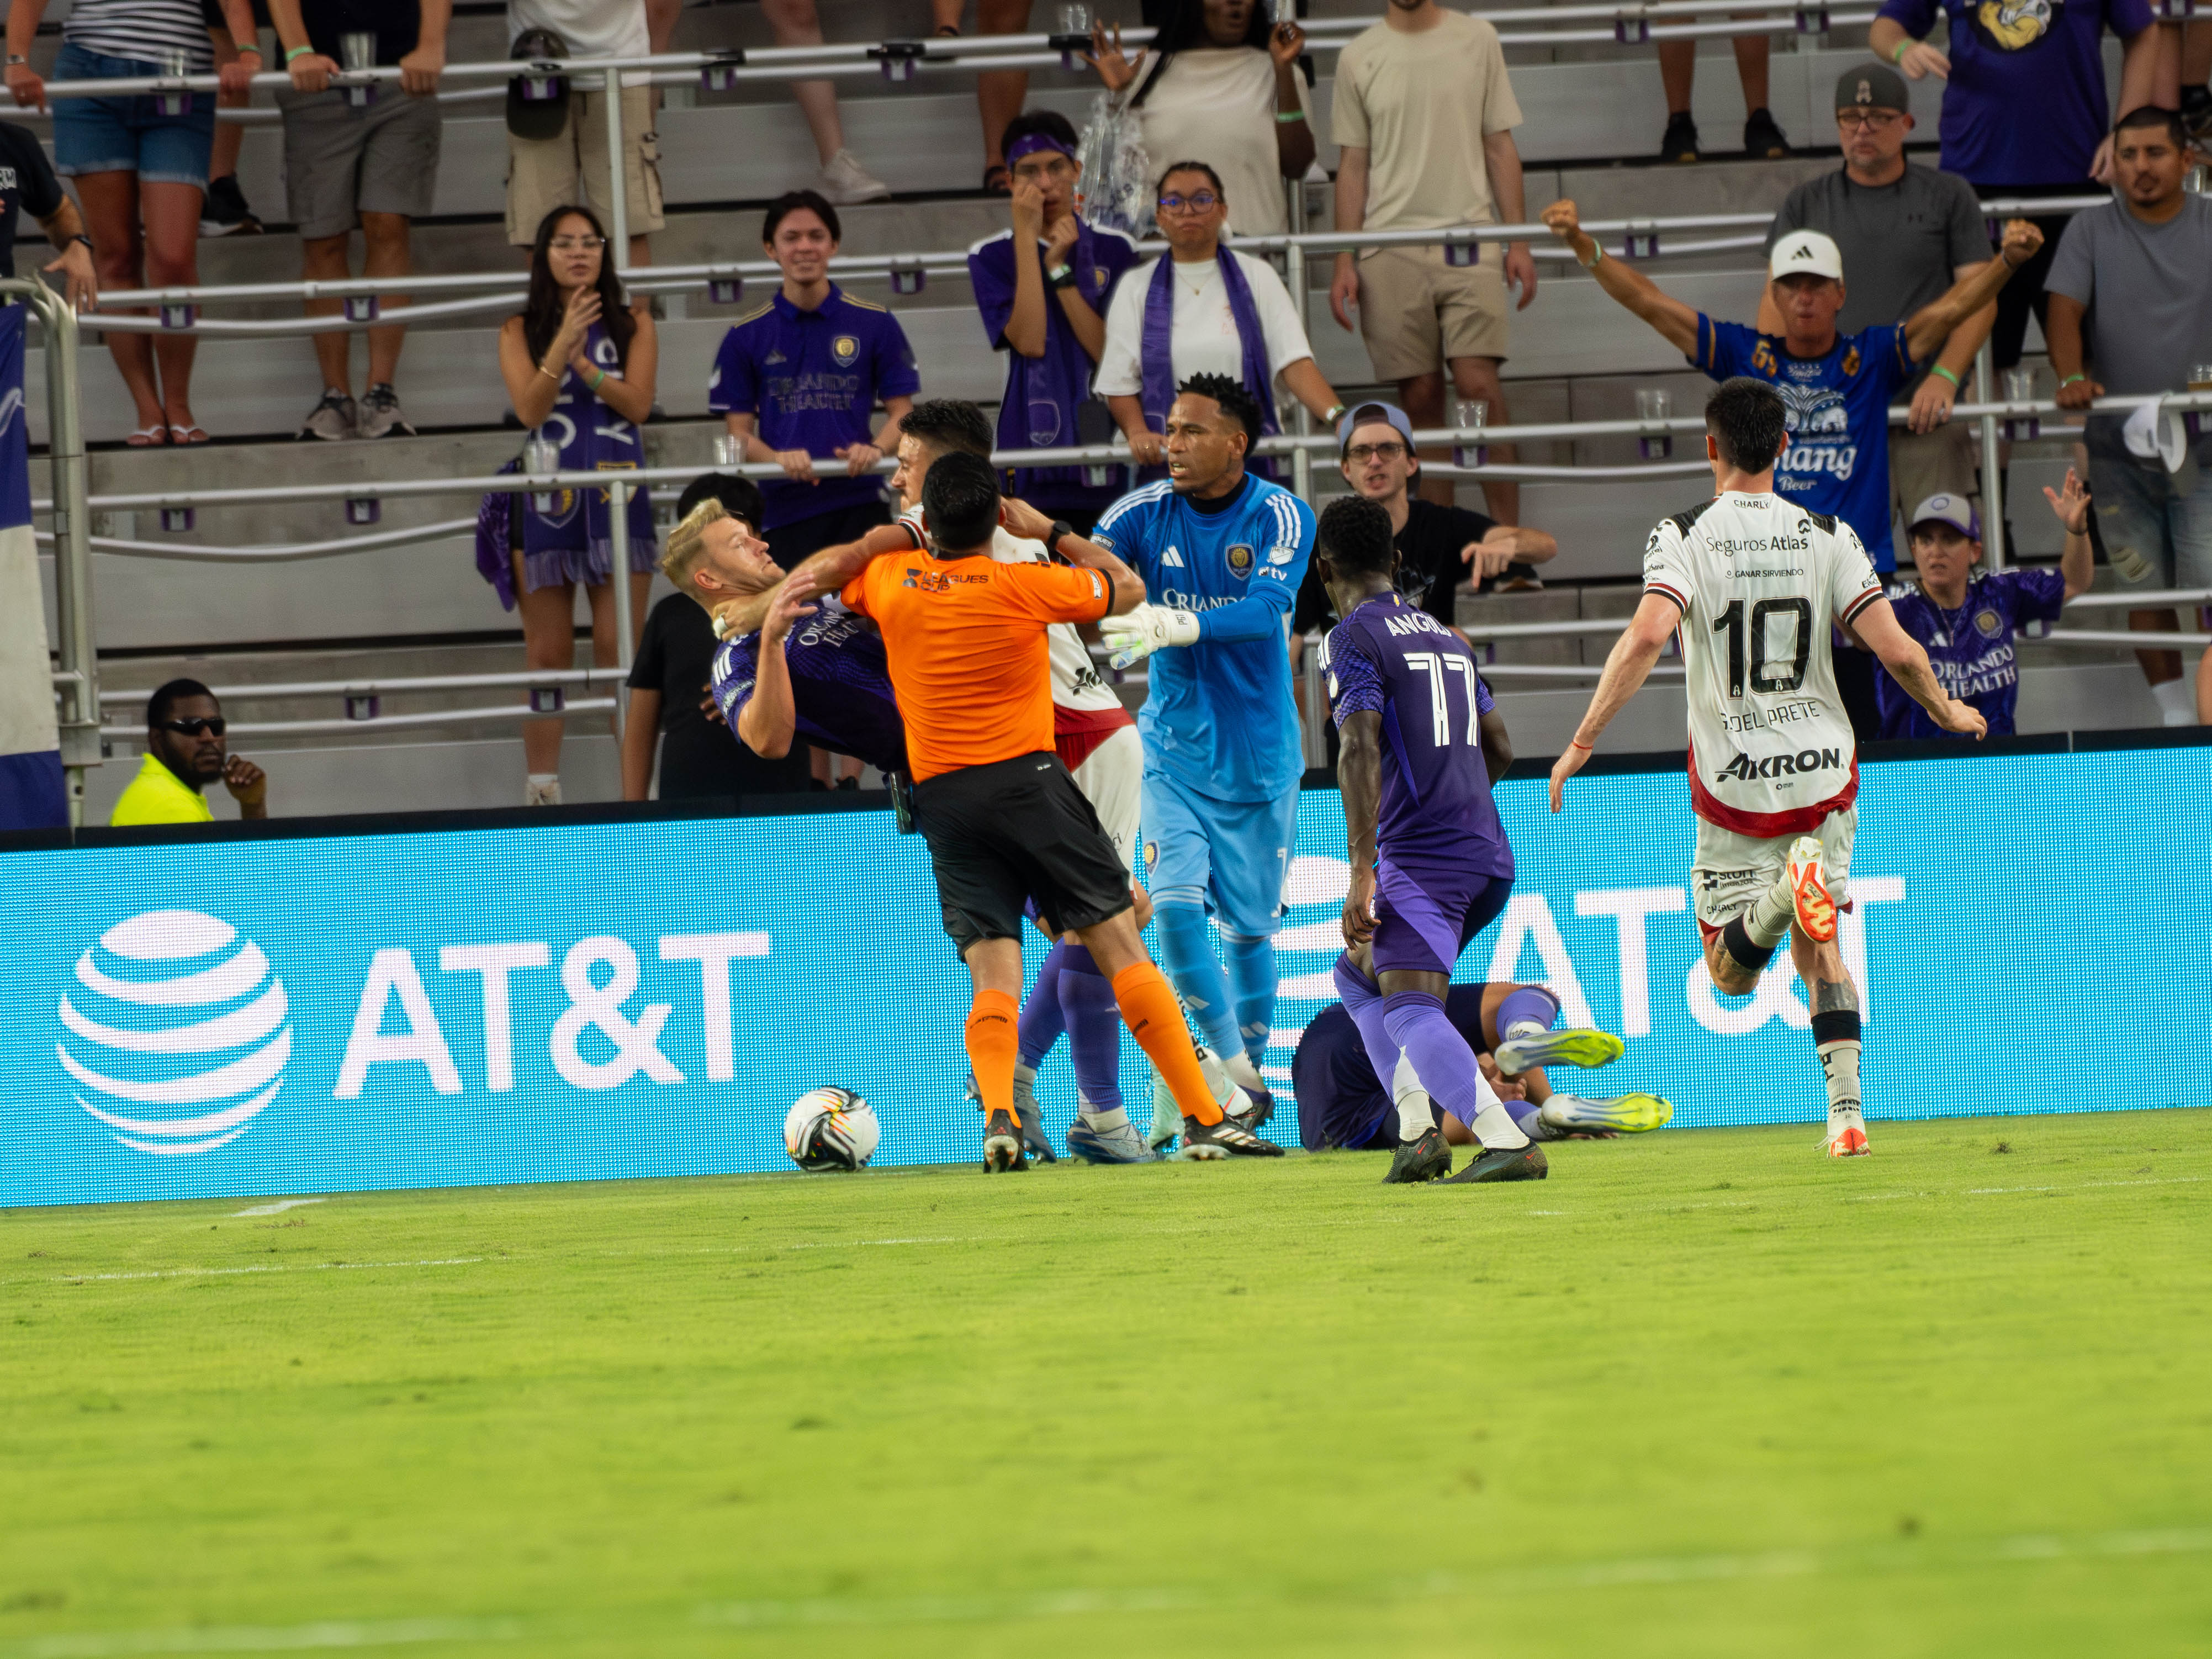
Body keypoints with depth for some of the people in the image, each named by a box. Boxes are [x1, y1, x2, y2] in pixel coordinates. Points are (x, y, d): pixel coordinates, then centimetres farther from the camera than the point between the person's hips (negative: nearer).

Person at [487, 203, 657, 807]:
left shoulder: (632, 322, 9)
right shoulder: (522, 331, 8)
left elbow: (638, 404, -2)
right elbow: (529, 409, -5)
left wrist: (584, 364, -14)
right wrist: (563, 344, -17)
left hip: (616, 494, 0)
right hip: (546, 500, 0)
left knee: (621, 648, -6)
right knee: (548, 655, 1)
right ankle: (542, 787, 5)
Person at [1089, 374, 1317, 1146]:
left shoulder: (1281, 518, -11)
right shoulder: (1147, 512, -4)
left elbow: (1264, 611, -27)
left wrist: (1177, 626, -43)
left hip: (1258, 756, -1)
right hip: (1175, 747, 1)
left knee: (1249, 926, 7)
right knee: (1176, 904, -15)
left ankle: (1249, 1073, 24)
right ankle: (1234, 1072, -6)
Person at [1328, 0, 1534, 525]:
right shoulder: (1359, 58, 8)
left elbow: (1501, 147, 10)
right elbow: (1353, 165, 10)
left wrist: (1519, 242, 4)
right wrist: (1345, 261, 3)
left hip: (1469, 240, -1)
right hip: (1391, 249, 1)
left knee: (1478, 383, -12)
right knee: (1419, 395, 1)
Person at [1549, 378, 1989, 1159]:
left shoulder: (1684, 537, -7)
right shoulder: (1827, 537, -1)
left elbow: (1647, 635, -23)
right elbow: (1898, 651, -6)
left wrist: (1582, 742, -19)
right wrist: (1947, 712, 15)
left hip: (1734, 783, -2)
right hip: (1824, 772, 2)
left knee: (1731, 975, 7)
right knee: (1818, 953, 16)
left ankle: (1786, 891, -27)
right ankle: (1847, 1113, -4)